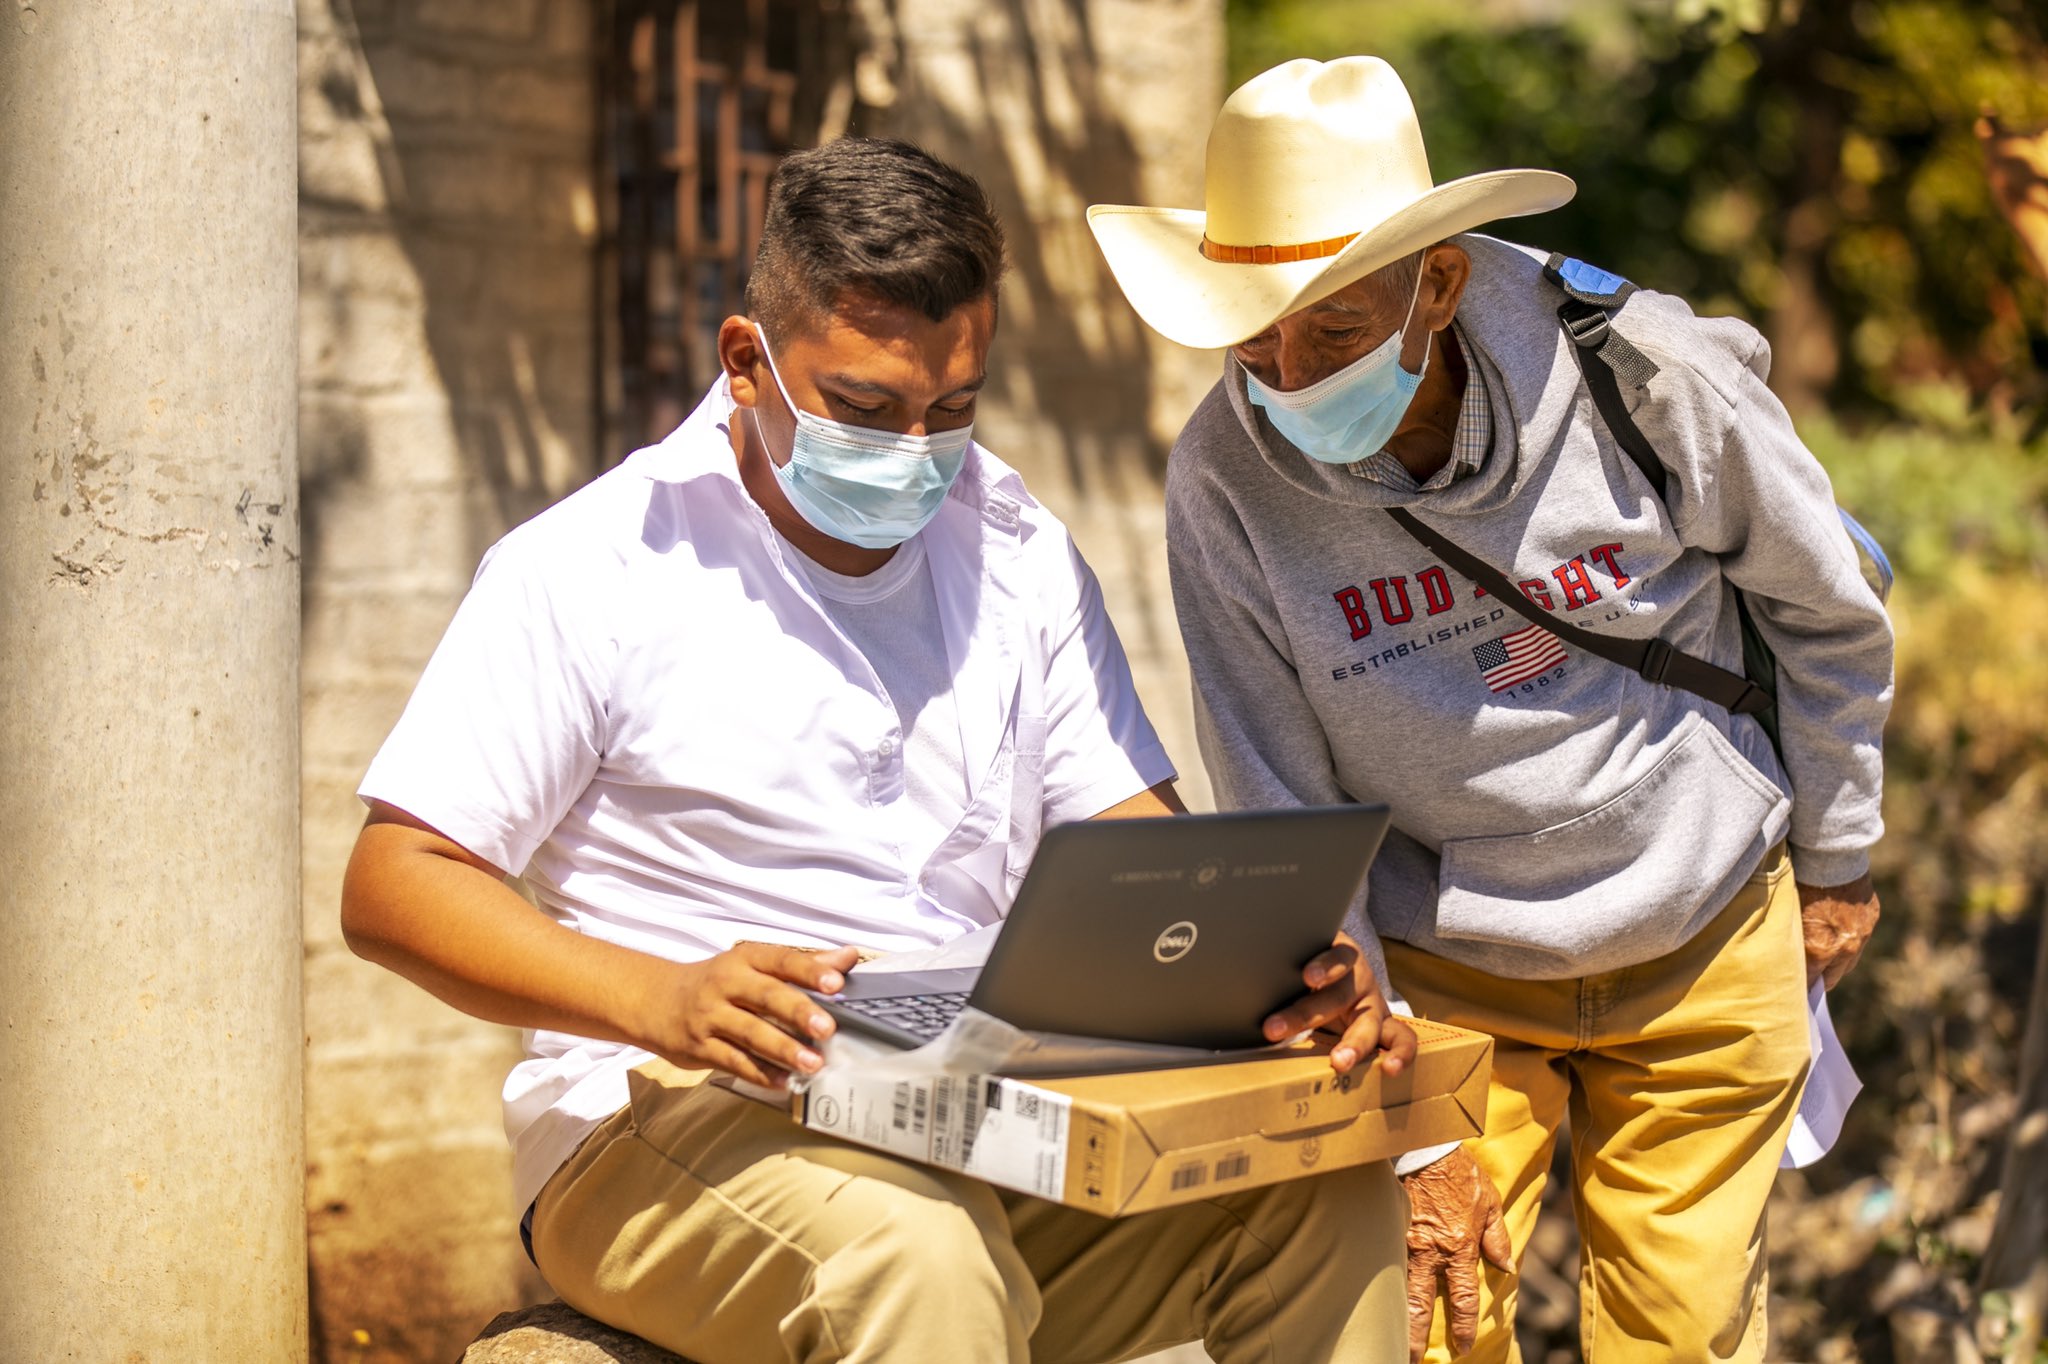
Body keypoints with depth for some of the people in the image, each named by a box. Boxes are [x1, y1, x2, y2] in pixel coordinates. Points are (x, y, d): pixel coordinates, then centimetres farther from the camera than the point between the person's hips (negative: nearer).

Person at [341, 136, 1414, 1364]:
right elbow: (392, 886, -8)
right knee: (918, 1253, -37)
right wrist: (664, 1002, -25)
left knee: (1332, 1188, -18)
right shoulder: (595, 568, -4)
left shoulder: (1016, 552, 12)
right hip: (672, 1122, -5)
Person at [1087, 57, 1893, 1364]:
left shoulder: (1646, 376, -20)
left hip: (1704, 953, 0)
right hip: (1444, 976, 0)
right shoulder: (1226, 478, -18)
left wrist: (1837, 856, 11)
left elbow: (1825, 610, 0)